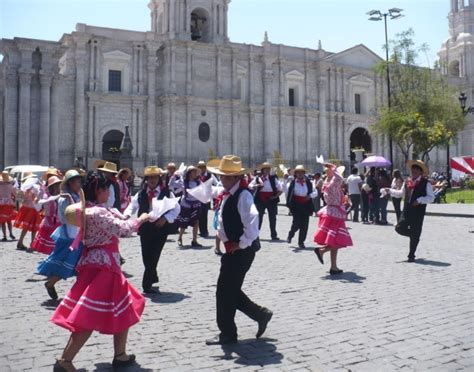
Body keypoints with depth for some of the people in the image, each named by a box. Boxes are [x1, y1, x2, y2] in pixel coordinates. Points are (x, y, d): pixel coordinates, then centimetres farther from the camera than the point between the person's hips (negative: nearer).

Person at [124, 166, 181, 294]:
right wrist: (127, 214, -12)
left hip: (160, 228, -3)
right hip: (145, 228, 3)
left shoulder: (166, 193, -2)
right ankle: (153, 278, 35)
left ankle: (147, 285, 4)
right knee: (146, 257, 9)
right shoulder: (141, 193, 5)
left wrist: (165, 218, -15)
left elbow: (176, 208, -1)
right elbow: (133, 205, 9)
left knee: (154, 256, -5)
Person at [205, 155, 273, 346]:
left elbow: (252, 221, -31)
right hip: (232, 249, 9)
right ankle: (261, 315, 29)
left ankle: (227, 334, 13)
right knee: (230, 289, 15)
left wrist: (242, 245, -23)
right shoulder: (228, 194, 10)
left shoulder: (243, 195, -19)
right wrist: (222, 235, 8)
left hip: (242, 250, -9)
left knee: (226, 290, -2)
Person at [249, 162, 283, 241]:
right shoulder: (257, 178, 2)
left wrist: (276, 196, -8)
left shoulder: (273, 178, 2)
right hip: (260, 201, -1)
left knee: (272, 218, 6)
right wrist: (257, 185, -24)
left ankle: (274, 235, 15)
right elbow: (250, 186, -7)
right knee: (259, 217, 2)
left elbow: (281, 189, 4)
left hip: (271, 200, 1)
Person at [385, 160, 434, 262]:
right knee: (400, 228, -3)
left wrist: (419, 200, -21)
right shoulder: (407, 182, 10)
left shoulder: (426, 183, -6)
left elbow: (431, 197, -8)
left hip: (418, 212, -5)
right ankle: (414, 235, 26)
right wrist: (390, 190, 13)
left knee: (415, 235, 1)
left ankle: (411, 255, 14)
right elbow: (401, 193, 23)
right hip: (406, 211, 5)